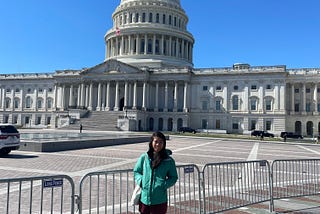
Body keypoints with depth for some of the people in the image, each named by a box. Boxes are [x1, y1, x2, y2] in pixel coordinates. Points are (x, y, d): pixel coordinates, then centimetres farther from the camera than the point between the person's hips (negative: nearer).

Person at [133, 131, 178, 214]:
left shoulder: (169, 161, -4)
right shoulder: (144, 157, -1)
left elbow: (174, 177, 4)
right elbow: (136, 171, 10)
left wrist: (164, 185, -12)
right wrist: (141, 181, -8)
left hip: (160, 200, -1)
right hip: (144, 198, 2)